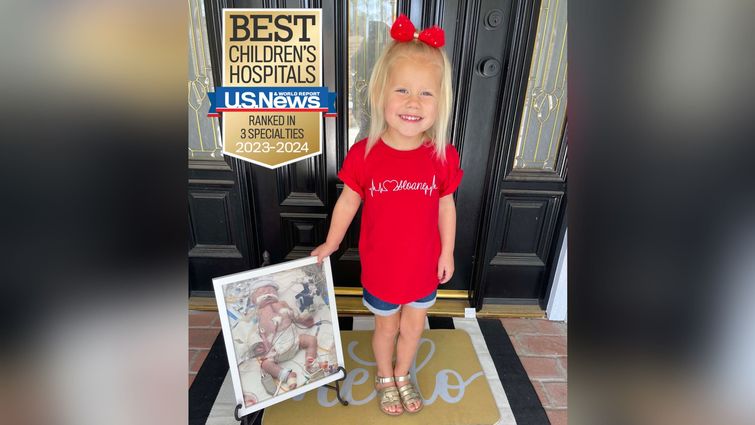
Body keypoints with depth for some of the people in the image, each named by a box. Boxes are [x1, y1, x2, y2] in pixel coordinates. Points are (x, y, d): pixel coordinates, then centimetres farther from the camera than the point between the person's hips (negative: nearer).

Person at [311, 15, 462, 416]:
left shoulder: (444, 157, -15)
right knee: (386, 327, 23)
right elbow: (347, 202, -4)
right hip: (380, 267, -1)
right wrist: (330, 244, 6)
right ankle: (385, 378, 53)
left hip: (424, 266, 2)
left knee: (413, 327, 24)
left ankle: (403, 375, 54)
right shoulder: (364, 154, -19)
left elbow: (446, 207, -1)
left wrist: (447, 253, 5)